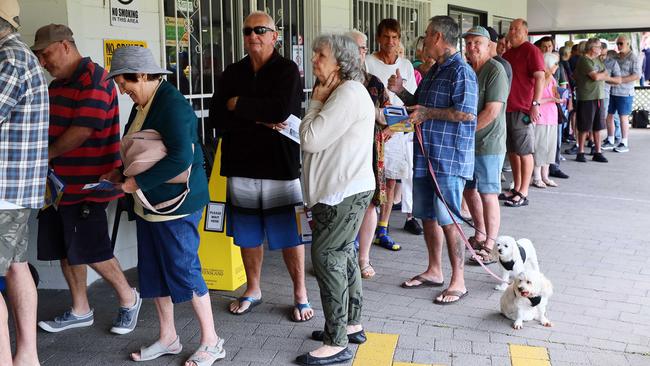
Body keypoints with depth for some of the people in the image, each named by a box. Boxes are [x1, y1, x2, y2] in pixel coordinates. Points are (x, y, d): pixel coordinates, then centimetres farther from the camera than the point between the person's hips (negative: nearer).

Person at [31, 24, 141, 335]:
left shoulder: (93, 80, -14)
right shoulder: (57, 84, 15)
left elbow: (81, 131, -20)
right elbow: (52, 127, 17)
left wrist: (45, 155, -7)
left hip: (86, 184, -9)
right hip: (60, 181, 9)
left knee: (90, 251, -2)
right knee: (66, 250, 12)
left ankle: (128, 298, 19)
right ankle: (80, 310, 26)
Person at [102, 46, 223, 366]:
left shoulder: (172, 105, -19)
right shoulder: (141, 105, 11)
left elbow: (181, 158, -28)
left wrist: (139, 182, -21)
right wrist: (122, 176, 7)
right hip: (149, 204, 10)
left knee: (184, 270, -2)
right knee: (154, 270, 16)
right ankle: (168, 338, 31)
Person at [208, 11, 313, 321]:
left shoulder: (287, 70, -4)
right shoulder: (232, 73, 9)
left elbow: (281, 110, -22)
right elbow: (216, 118, -3)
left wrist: (238, 105, -9)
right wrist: (259, 119, -15)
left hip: (280, 167, -4)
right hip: (241, 166, 4)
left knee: (289, 235, 4)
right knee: (248, 235, 14)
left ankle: (300, 295, 20)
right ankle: (253, 290, 32)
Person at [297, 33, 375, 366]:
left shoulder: (348, 93, -17)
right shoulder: (340, 92, 17)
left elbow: (311, 139, -19)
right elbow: (314, 139, 18)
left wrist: (316, 101, -9)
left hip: (345, 192, -11)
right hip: (342, 189, 11)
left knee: (327, 257, -9)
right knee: (343, 255, 17)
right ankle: (351, 324, 29)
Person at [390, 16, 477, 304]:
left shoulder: (461, 72, -13)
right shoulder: (433, 72, 17)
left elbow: (467, 113, -23)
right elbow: (419, 104, 27)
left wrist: (428, 113, -16)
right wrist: (401, 92, 9)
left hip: (449, 160, -9)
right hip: (425, 155, 9)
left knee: (448, 221, -4)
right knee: (428, 216, 16)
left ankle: (458, 282, 8)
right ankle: (434, 271, 30)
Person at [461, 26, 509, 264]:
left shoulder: (495, 70, -12)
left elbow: (492, 111, -19)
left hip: (488, 143, -8)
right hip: (465, 144, 8)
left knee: (488, 195, -3)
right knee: (469, 190, 16)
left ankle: (490, 247, 6)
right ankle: (480, 235, 32)